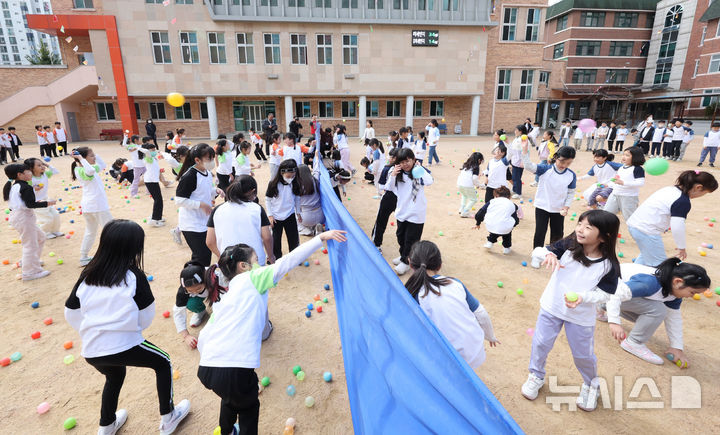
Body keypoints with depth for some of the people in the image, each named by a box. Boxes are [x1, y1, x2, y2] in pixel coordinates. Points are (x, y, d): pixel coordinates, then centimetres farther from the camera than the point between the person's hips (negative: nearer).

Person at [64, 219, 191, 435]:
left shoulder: (87, 275, 3)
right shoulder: (134, 276, -11)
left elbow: (71, 313, 10)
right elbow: (146, 318, -4)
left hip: (91, 351, 6)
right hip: (124, 346, -6)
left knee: (115, 376, 36)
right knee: (163, 363, 20)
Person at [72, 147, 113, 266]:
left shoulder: (84, 170, 14)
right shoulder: (81, 170, -14)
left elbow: (102, 165, 26)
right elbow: (91, 171, -39)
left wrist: (95, 155, 16)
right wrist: (81, 159, -26)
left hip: (87, 206, 10)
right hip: (97, 206, -10)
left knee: (90, 232, 18)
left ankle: (84, 258, 24)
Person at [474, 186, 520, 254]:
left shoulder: (492, 201, 16)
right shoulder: (512, 204, 16)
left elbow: (479, 214, 12)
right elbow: (516, 221, 18)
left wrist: (477, 224, 29)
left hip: (490, 227, 1)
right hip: (505, 229, -1)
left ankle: (490, 242, 30)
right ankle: (506, 247, 33)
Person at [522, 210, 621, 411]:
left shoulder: (608, 265, -18)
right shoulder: (568, 245, -16)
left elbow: (605, 294, -12)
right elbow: (537, 251, -13)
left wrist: (582, 297, -29)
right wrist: (548, 254, -35)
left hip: (581, 316, -1)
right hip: (552, 307, 1)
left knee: (583, 354, 15)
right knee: (540, 344, 13)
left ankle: (591, 384, 48)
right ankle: (536, 376, 40)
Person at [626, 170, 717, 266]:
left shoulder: (671, 189, 11)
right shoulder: (683, 202, -14)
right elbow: (677, 228, -19)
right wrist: (682, 248, -4)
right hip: (647, 232, -9)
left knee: (647, 254, 31)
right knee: (659, 265, 2)